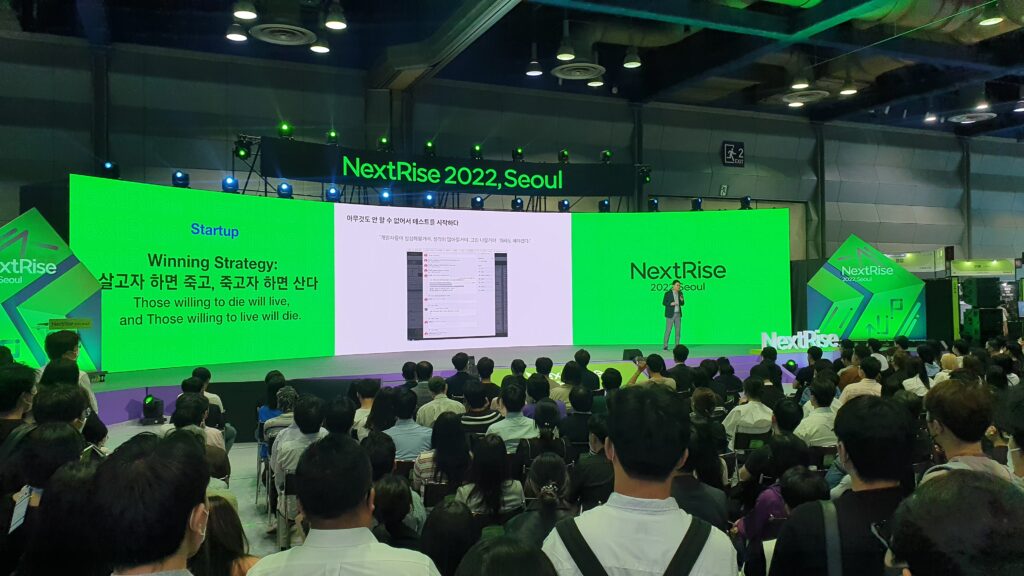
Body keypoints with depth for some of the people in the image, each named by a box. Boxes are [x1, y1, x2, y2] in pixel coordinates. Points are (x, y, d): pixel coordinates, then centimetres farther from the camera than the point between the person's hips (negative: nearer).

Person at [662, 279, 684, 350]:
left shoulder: (680, 293, 7)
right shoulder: (668, 293, -8)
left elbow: (682, 304, 10)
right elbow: (664, 303, -7)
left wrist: (682, 300, -11)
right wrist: (671, 304, -23)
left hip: (678, 314, 5)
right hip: (670, 314, -5)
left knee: (677, 330, 3)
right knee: (668, 330, -6)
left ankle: (677, 345, 9)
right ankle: (665, 346, -1)